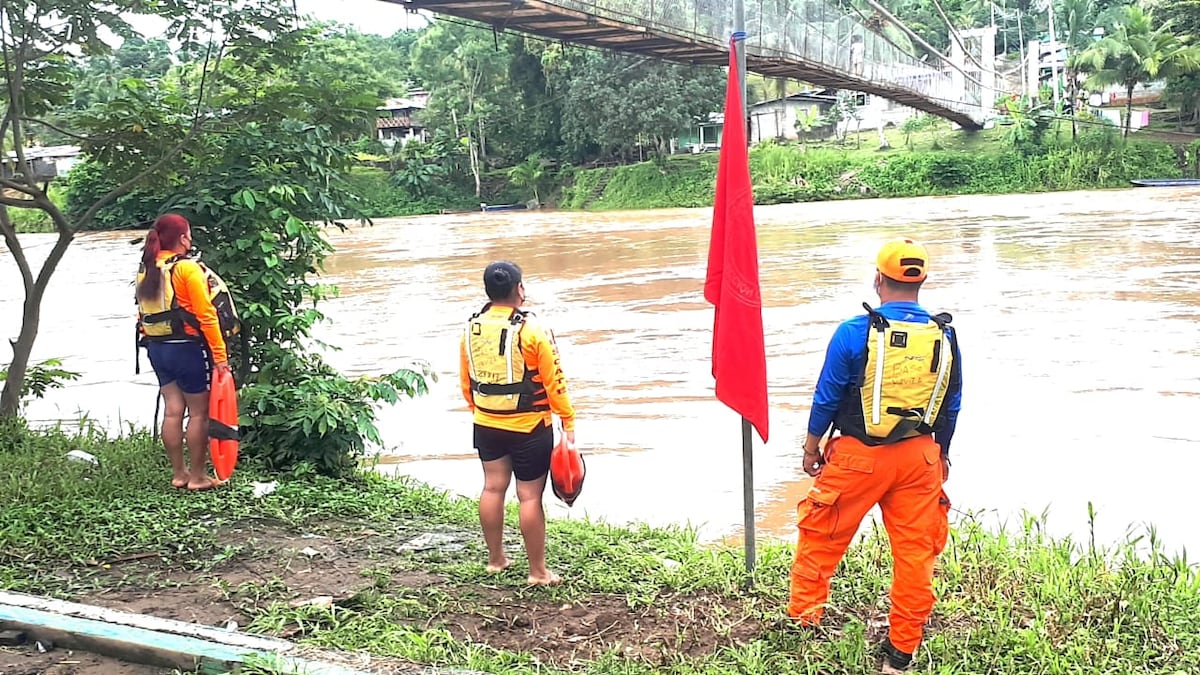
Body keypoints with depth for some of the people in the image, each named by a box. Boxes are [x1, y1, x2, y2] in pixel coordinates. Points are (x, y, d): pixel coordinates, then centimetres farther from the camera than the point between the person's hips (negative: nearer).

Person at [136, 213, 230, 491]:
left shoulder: (145, 272, 8)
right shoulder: (187, 269, -13)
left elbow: (144, 314, 9)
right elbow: (206, 315, -17)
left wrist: (151, 342, 16)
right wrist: (219, 354, -15)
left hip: (157, 348, 7)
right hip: (187, 348, -7)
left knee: (173, 410, 11)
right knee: (198, 413, 2)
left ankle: (179, 474, 16)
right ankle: (197, 477, 6)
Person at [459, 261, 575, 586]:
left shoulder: (471, 329, -1)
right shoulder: (531, 330, -17)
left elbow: (466, 381, 9)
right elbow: (554, 381, -15)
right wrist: (568, 420, -6)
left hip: (487, 425, 5)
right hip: (529, 428, -5)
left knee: (493, 487, 15)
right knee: (530, 496, 0)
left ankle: (495, 559, 26)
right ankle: (538, 571, 8)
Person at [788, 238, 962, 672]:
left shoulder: (856, 332, -11)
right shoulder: (944, 336, 1)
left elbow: (827, 396, -5)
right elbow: (952, 405, 10)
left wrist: (812, 445, 9)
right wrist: (941, 454, 23)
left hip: (859, 456, -3)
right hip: (919, 457, 3)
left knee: (821, 537, 14)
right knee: (915, 551, 10)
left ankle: (802, 618, 25)